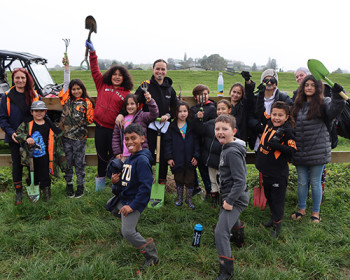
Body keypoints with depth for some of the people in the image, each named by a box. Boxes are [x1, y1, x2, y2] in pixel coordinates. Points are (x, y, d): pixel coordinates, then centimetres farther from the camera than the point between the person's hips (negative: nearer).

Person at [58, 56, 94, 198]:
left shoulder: (87, 103, -2)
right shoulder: (67, 100, 7)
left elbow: (90, 119, 2)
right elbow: (66, 83, 7)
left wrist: (81, 123, -12)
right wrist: (67, 67, 7)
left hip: (80, 137, -3)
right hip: (67, 136, 3)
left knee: (79, 162, 5)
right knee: (68, 161, 10)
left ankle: (81, 186, 18)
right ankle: (69, 185, 23)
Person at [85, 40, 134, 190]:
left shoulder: (126, 94, 1)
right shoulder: (103, 85, 10)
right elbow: (95, 70, 11)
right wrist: (92, 52, 8)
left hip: (114, 128, -3)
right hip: (100, 126, 3)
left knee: (114, 155, 4)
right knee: (101, 154, 14)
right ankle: (101, 179, 30)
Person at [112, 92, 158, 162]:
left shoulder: (142, 116, 3)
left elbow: (154, 114, -16)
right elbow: (115, 137, 15)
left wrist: (150, 101, -29)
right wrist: (117, 152, 9)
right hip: (124, 155, 4)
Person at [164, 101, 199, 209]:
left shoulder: (192, 126, 2)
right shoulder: (172, 126, 0)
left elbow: (196, 141, 3)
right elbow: (168, 142, 0)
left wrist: (196, 156, -4)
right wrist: (169, 157, -6)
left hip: (190, 159, 0)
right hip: (177, 159, 0)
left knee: (190, 180, 8)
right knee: (179, 179, 14)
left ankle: (189, 199, 26)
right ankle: (179, 198, 32)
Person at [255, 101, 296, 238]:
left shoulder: (287, 131, -17)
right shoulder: (268, 123, 1)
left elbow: (292, 150, -20)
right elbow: (260, 111, 16)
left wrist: (277, 145, -29)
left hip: (278, 173, -7)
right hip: (265, 169, 7)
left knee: (277, 199, 6)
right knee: (268, 195, 22)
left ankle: (277, 224, 21)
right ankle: (273, 218, 40)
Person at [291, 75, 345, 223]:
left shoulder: (323, 103, -4)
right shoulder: (298, 104, 12)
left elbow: (334, 110, -26)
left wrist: (337, 96, -42)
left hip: (317, 151, -4)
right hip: (300, 152, 4)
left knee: (315, 182, 6)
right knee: (301, 182, 13)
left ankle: (315, 212, 22)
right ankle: (302, 209, 29)